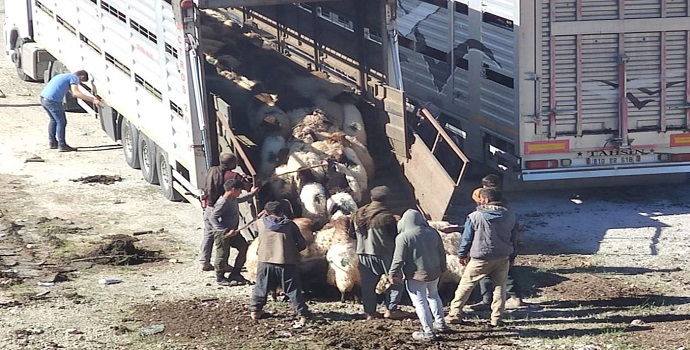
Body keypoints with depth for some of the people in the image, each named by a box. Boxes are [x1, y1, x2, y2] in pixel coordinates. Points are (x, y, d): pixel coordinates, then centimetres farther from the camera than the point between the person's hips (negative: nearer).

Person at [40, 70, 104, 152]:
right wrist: (92, 100, -17)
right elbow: (76, 93, -16)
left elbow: (73, 93, 35)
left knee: (53, 120, 26)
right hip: (53, 100, -9)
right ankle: (62, 145, 6)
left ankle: (52, 142, 34)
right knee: (61, 122, 2)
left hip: (43, 98, 9)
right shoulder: (74, 77, -1)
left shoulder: (66, 76, 28)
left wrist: (93, 99, 33)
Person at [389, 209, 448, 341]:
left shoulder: (403, 237, -15)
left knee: (420, 302, 1)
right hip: (434, 272, 6)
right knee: (433, 295, 27)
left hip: (416, 276, -6)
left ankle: (428, 332, 1)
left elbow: (399, 259, -15)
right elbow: (442, 252, 9)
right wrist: (442, 268, 23)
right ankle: (440, 324, 33)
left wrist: (393, 274, -3)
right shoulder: (433, 233, 1)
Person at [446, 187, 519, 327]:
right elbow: (514, 240, 12)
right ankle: (496, 318, 12)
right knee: (500, 286, 13)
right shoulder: (511, 217, 3)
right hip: (503, 259, 3)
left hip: (480, 259, -3)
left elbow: (467, 238, -3)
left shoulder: (475, 216, -10)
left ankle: (455, 314, 8)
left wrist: (462, 255, 10)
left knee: (465, 284, 6)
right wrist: (511, 256, 23)